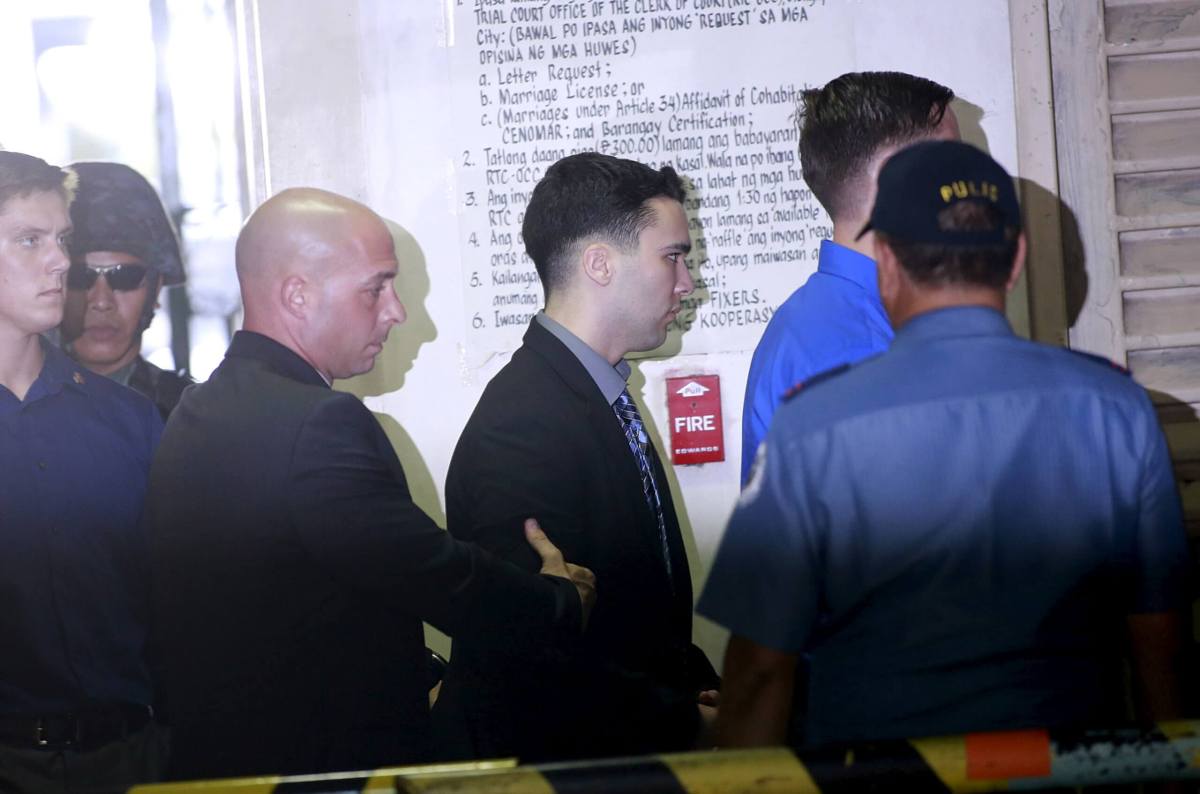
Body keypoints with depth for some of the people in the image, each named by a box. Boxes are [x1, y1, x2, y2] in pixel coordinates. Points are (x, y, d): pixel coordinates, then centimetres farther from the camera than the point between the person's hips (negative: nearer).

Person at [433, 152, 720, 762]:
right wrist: (691, 722, -17)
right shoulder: (523, 425, -23)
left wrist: (701, 689, -1)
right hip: (539, 756, -8)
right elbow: (534, 656, -26)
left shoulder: (600, 401, 7)